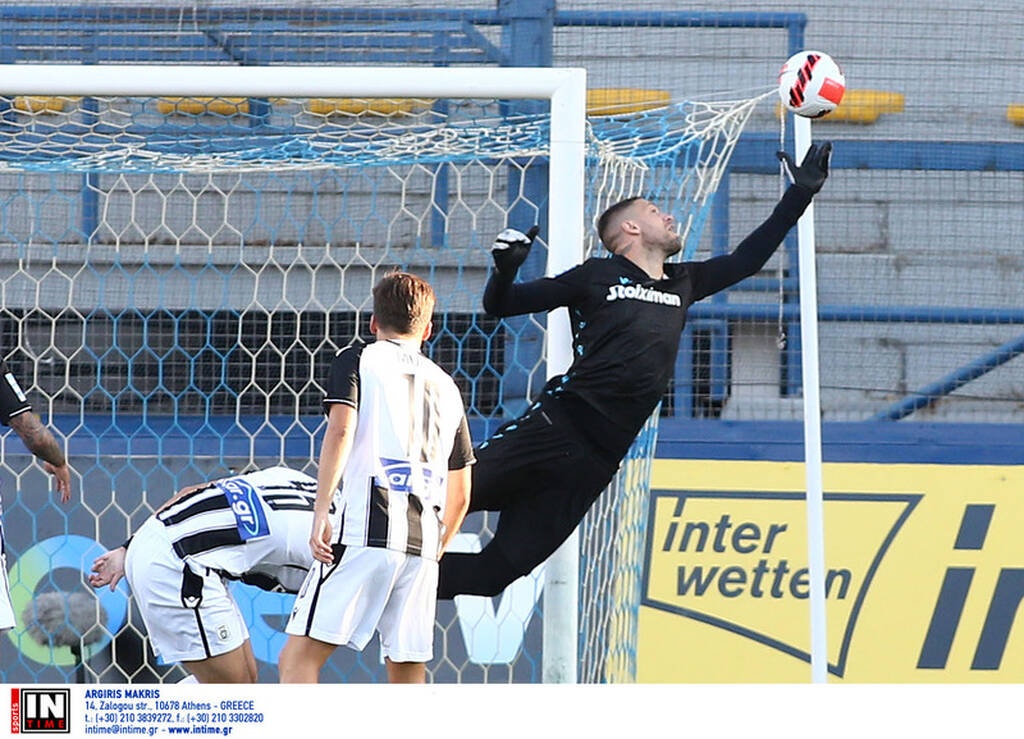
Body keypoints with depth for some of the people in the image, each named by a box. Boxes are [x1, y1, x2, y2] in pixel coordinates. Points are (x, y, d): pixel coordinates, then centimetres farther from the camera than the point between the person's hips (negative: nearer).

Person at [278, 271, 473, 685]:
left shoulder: (358, 361, 10)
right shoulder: (446, 387, 24)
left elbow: (340, 429, -9)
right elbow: (460, 496, 25)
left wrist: (320, 514, -12)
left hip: (366, 532, -5)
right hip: (424, 543, 5)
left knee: (300, 655, -8)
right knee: (408, 677, 10)